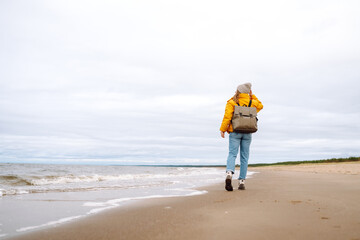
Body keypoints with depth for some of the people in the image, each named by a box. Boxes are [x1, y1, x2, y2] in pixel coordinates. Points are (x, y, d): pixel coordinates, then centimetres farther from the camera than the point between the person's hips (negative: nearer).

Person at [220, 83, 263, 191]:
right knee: (244, 157, 7)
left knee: (232, 154, -5)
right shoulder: (251, 102, 8)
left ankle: (229, 174, -31)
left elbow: (227, 116, -12)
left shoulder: (232, 102, -2)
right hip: (247, 133, 3)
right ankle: (242, 182, 8)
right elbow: (260, 106, 30)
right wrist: (252, 96, 24)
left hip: (235, 132, -2)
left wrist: (222, 129, -6)